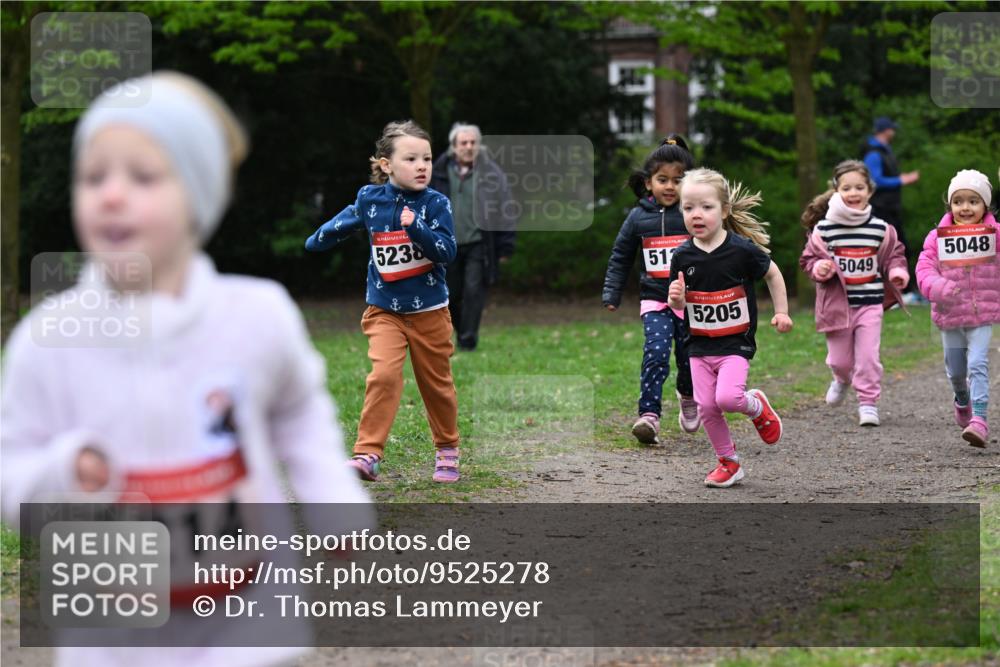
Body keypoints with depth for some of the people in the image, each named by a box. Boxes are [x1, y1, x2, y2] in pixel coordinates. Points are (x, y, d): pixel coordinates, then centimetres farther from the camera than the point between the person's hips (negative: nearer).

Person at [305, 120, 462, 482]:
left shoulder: (435, 203, -11)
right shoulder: (370, 200, -4)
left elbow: (447, 252, -20)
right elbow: (345, 222, 17)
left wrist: (416, 227, -33)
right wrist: (317, 241, 29)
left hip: (429, 311, 0)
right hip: (384, 310, 0)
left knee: (436, 383, 12)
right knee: (384, 374, -19)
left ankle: (447, 450, 32)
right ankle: (368, 454, -21)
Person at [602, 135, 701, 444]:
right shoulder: (638, 217, 1)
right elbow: (620, 257, 11)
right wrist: (611, 294, 6)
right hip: (655, 300, 0)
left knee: (689, 358, 11)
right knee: (655, 354, -18)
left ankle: (688, 396, 43)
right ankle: (649, 416, -18)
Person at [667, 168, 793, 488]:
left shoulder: (742, 249, -14)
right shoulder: (683, 256, -5)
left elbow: (773, 274, 3)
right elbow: (677, 305, 6)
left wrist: (781, 312, 3)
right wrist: (675, 297, -17)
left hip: (736, 343, -4)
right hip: (700, 345, 4)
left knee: (727, 398, -22)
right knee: (706, 407, 2)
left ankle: (757, 406, 13)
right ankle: (729, 462, 21)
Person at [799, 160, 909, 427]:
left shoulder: (881, 230, -1)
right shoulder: (823, 230, -6)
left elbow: (893, 255, 12)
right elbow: (809, 258, 2)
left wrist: (898, 272, -7)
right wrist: (819, 268, -19)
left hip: (870, 303, 0)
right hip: (837, 304, 0)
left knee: (868, 356, -7)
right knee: (840, 358, 12)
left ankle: (868, 403, 4)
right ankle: (842, 379, 45)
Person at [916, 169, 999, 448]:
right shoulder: (937, 237, -3)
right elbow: (924, 268, -7)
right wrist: (939, 287, -25)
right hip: (950, 316, 2)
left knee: (978, 364, -17)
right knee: (955, 370, 16)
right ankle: (963, 401, 47)